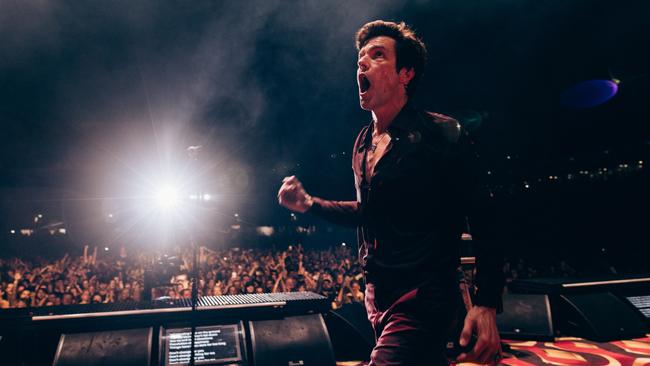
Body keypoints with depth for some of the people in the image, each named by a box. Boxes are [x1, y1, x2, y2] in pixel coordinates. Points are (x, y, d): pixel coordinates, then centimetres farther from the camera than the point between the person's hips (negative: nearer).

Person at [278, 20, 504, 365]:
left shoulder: (443, 135, -13)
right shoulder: (363, 143, 8)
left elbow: (482, 219, -14)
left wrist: (486, 304, -20)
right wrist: (310, 204, 8)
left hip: (422, 298, -7)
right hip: (377, 295, 7)